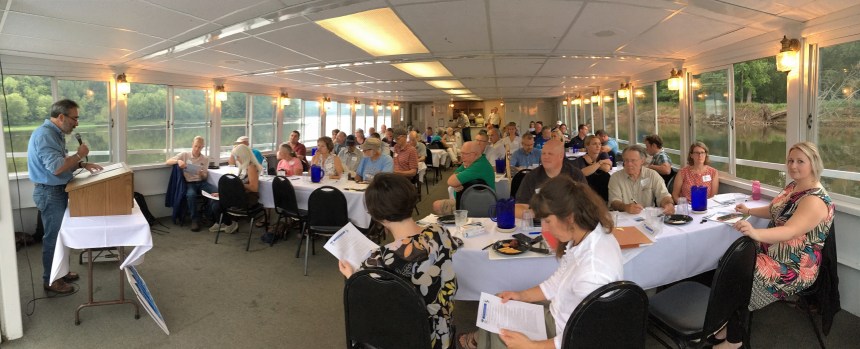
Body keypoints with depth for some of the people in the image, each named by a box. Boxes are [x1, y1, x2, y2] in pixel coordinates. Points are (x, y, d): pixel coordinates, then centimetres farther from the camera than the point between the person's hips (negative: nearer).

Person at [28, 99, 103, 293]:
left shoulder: (55, 133, 10)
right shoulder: (45, 135, -22)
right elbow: (56, 167, -29)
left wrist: (82, 165, 3)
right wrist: (79, 155, -18)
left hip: (58, 191, 10)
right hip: (50, 193, -10)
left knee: (59, 234, 18)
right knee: (53, 236, 0)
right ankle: (50, 280, 13)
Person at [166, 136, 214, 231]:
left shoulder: (205, 159, 12)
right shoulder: (184, 155, 7)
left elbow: (205, 177, 12)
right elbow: (168, 162, 0)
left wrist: (202, 174, -12)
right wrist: (178, 161, -19)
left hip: (201, 182, 2)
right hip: (189, 183, -2)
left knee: (218, 191, -29)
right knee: (191, 195, -38)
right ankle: (195, 220, -24)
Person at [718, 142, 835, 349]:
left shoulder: (816, 200, -22)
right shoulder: (792, 187, 7)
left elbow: (789, 231, -39)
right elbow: (774, 211, 26)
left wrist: (755, 233, -55)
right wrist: (749, 211, 12)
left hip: (794, 268, -9)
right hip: (771, 252, 9)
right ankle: (730, 323, 7)